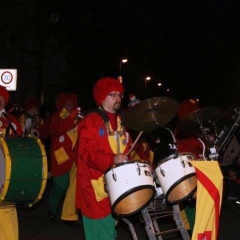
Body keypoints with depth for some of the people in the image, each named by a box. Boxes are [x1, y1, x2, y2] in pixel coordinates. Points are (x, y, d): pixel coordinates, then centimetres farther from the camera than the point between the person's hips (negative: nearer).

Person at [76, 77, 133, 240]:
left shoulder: (121, 120, 16)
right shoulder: (91, 120, -8)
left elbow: (127, 147, 23)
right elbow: (87, 152, -18)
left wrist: (127, 160, 2)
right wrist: (112, 160, -28)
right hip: (96, 186, -7)